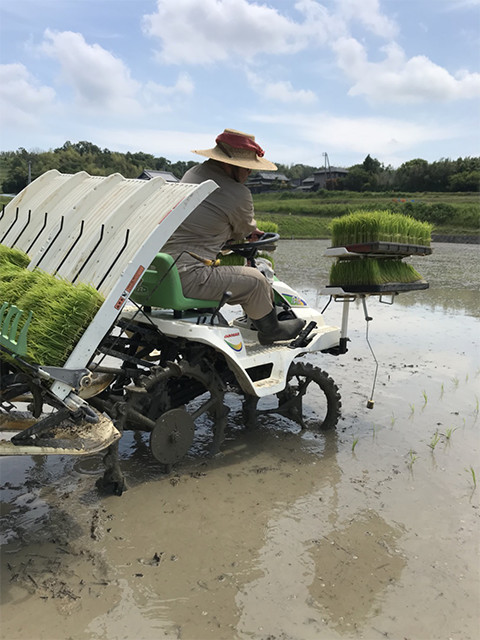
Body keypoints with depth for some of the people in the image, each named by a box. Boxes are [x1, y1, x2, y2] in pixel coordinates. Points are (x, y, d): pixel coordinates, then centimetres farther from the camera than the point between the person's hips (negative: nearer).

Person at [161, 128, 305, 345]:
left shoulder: (193, 173, 14)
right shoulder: (239, 194, -12)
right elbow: (243, 232, 6)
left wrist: (248, 231, 33)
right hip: (187, 278, -9)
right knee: (255, 281, 0)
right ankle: (270, 329, 23)